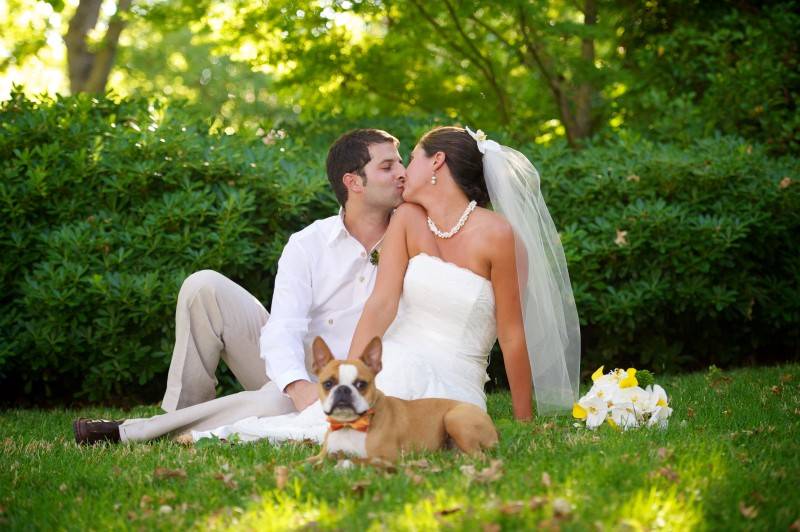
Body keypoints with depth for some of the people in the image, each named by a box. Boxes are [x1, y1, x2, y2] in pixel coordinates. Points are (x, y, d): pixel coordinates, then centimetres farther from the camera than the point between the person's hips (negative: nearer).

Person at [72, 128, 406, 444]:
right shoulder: (307, 245, -4)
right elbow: (283, 328, -19)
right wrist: (297, 384, -41)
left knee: (277, 405, -38)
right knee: (206, 286, -16)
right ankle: (181, 412, -12)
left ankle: (130, 432, -24)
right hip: (290, 372, 2)